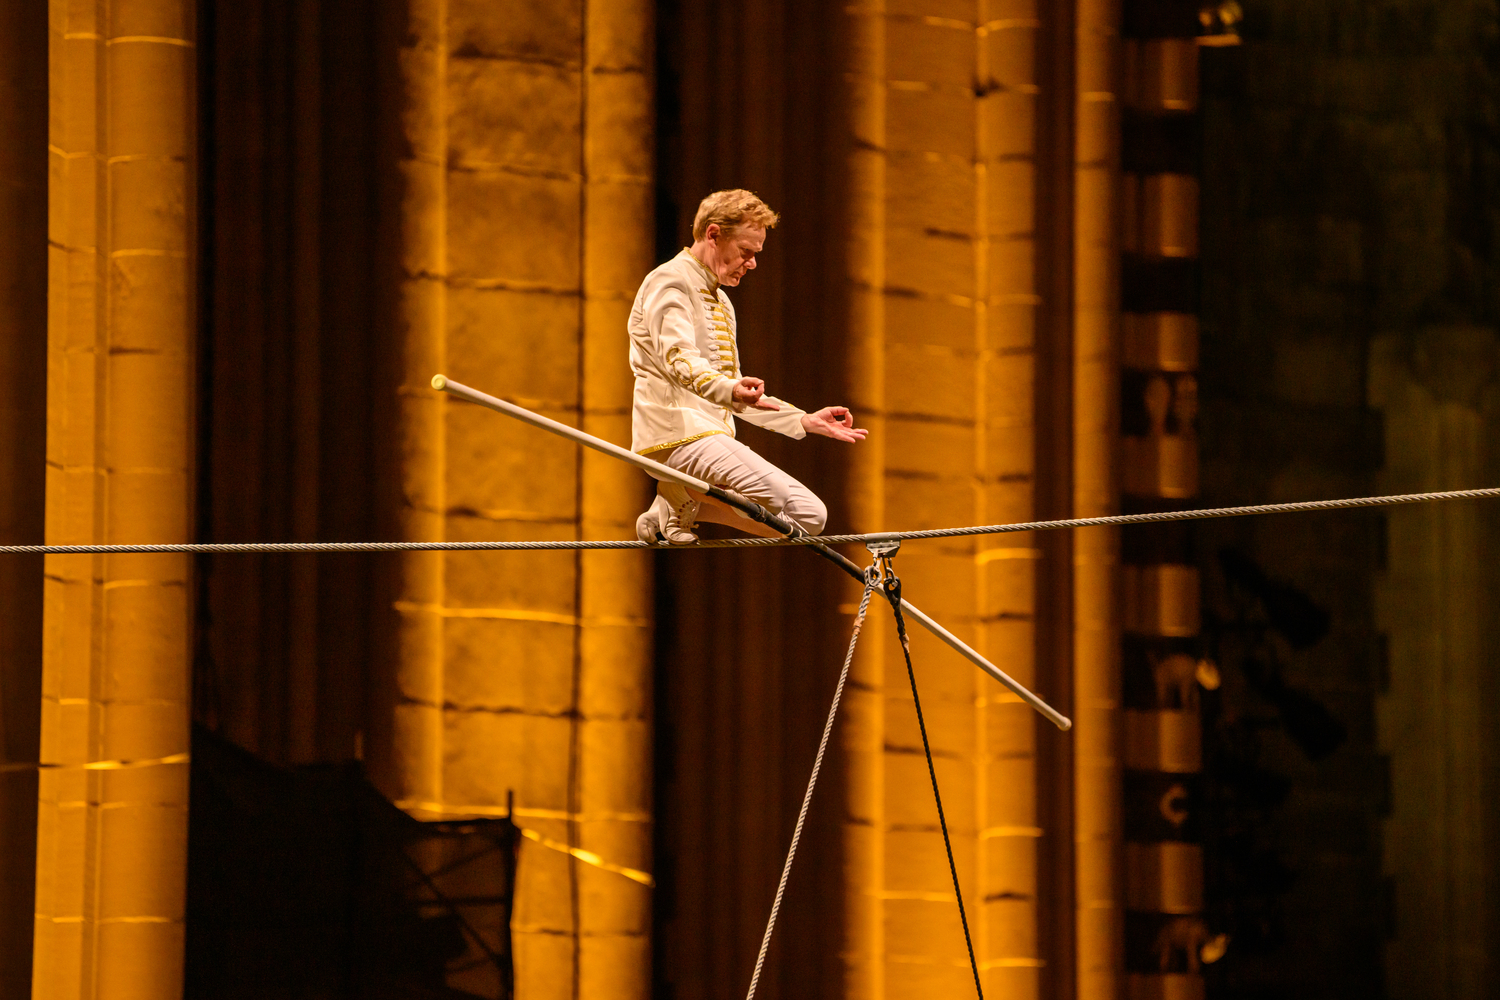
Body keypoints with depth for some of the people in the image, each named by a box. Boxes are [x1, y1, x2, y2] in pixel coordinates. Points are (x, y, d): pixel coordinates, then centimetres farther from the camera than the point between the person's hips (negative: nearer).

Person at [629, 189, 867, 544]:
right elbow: (679, 359, -22)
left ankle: (680, 503, 7)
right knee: (779, 499, -26)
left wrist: (805, 421, 25)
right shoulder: (668, 282, -4)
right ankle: (678, 501, -6)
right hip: (677, 433, -10)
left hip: (715, 440, 10)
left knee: (810, 515, 1)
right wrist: (729, 390, -41)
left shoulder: (720, 302, 28)